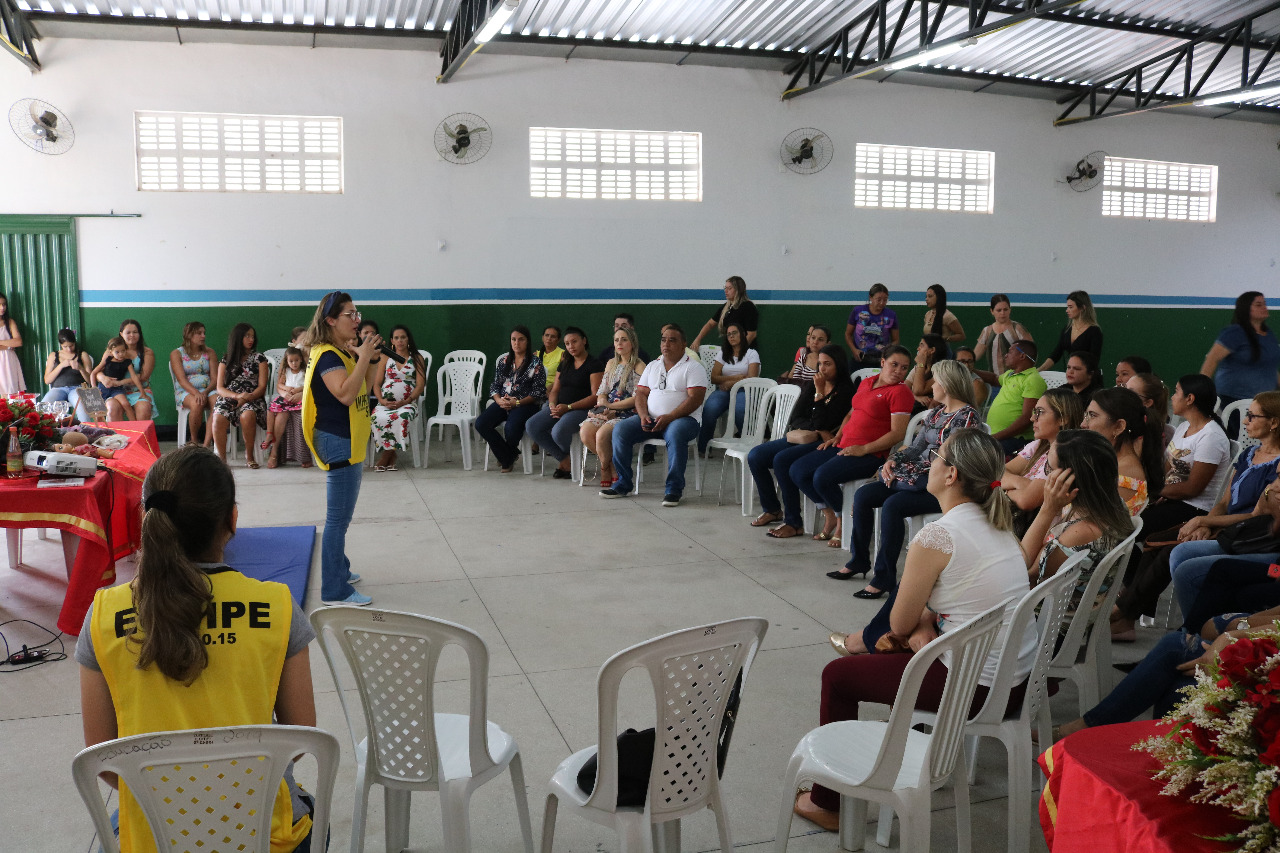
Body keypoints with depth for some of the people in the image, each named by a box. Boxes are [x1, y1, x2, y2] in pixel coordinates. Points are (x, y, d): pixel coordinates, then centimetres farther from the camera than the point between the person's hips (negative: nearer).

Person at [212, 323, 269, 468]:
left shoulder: (259, 358, 13)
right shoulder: (226, 360, 16)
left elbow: (262, 387, 4)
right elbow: (220, 388, 8)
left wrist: (246, 398, -13)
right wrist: (237, 396, -12)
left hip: (252, 398, -1)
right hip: (229, 397, 1)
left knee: (247, 416, -37)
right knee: (219, 418, -32)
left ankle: (249, 455, -22)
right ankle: (221, 457, -21)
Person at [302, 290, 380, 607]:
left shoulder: (343, 353, 12)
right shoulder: (327, 356, -18)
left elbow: (364, 387, 17)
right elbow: (345, 394, -32)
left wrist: (366, 356, 4)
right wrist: (364, 357, -27)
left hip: (346, 441, 10)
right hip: (338, 443, -10)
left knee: (341, 516, 21)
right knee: (338, 518, -5)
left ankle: (339, 570, 35)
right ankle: (334, 590, 2)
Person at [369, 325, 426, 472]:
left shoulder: (417, 358, 10)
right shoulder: (386, 358, 17)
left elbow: (420, 385, 1)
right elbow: (377, 383, 12)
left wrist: (405, 402, -13)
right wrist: (382, 400, -8)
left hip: (407, 403, -2)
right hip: (385, 403, 2)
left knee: (401, 417, -38)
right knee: (376, 417, -33)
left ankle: (386, 455, -19)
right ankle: (391, 455, -17)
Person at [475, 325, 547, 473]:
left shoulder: (535, 363, 0)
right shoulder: (502, 360, 14)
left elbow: (538, 391, -5)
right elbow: (495, 384, 15)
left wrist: (517, 402, -14)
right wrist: (499, 400, -7)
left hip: (525, 404, -5)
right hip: (503, 403, 5)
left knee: (511, 429, -35)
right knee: (480, 424, -21)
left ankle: (507, 460, 2)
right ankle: (507, 458, -5)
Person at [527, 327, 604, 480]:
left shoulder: (594, 364, -5)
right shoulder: (565, 364, 19)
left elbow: (595, 396, -12)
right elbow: (555, 390, 19)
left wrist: (568, 407, -18)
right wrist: (552, 405, -5)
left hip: (582, 410, -7)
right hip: (559, 408, 7)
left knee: (558, 431, -35)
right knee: (532, 425, -17)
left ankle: (565, 459, 3)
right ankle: (565, 461, -9)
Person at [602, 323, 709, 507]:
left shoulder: (692, 367, 0)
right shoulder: (652, 366, 19)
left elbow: (695, 399, -11)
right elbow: (641, 393, 15)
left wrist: (668, 418, -20)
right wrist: (643, 415, -7)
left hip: (683, 418, -5)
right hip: (651, 419, 5)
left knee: (675, 433, -39)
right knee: (620, 430, -17)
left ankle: (674, 489, -28)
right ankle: (623, 484, -9)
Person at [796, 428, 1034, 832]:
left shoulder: (936, 536, -21)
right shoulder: (996, 523, 4)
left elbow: (901, 625, -11)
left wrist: (917, 627, 10)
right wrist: (925, 624, -1)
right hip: (1021, 678, 8)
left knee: (836, 676, 8)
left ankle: (828, 802, 21)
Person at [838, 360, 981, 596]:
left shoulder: (967, 416, -11)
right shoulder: (936, 412, 17)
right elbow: (917, 446, 15)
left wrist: (906, 470, -15)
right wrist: (894, 460, -5)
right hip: (923, 477, 9)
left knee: (892, 505, -31)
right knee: (863, 495, -3)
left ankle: (884, 577, -21)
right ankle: (859, 560, 10)